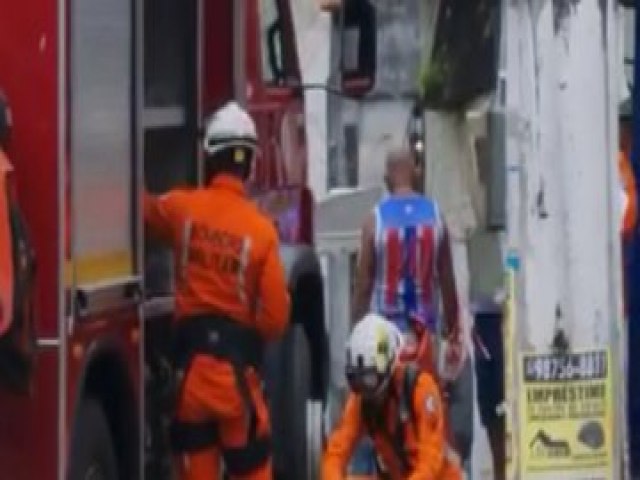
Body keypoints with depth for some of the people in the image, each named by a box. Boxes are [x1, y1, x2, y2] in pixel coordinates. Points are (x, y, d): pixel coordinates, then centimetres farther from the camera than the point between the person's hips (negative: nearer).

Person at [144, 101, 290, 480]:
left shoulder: (182, 208, -4)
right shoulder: (261, 229, -10)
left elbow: (145, 209, 21)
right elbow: (276, 313, -9)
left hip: (190, 362, 2)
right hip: (237, 365, -2)